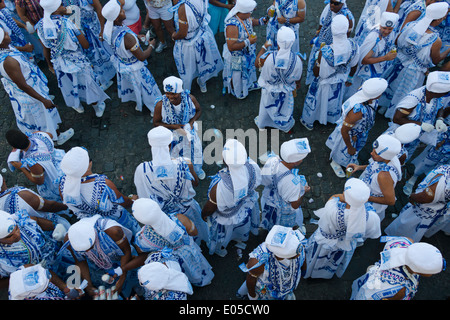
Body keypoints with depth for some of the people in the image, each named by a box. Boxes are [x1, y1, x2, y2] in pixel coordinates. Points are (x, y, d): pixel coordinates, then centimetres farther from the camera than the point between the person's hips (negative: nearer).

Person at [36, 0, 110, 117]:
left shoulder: (40, 25, -12)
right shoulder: (67, 23, -26)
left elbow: (46, 49, 1)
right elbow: (86, 46, -20)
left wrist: (50, 65, 17)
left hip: (59, 64, 4)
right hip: (77, 62, -4)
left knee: (69, 85, 28)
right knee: (88, 84, 20)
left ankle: (77, 105, 53)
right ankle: (97, 107, 40)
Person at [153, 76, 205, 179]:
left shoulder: (190, 99, -20)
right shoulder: (160, 104, -25)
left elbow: (199, 110, 2)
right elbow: (156, 123, -11)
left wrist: (191, 122, -18)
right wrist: (174, 126, -24)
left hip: (188, 131, 2)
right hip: (171, 133, -2)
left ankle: (197, 169, 43)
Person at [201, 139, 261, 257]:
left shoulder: (220, 184, -47)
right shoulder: (252, 166, -33)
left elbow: (210, 207, -26)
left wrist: (204, 213, -3)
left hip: (226, 217, -4)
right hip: (246, 206, 4)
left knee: (223, 234, 33)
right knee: (243, 226, 39)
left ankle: (220, 249, 66)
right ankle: (241, 240, 73)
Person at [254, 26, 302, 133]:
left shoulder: (269, 57, -36)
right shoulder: (297, 59, -30)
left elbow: (257, 63, -12)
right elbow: (297, 78, -11)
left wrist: (264, 47, -2)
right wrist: (297, 84, 12)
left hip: (269, 90, 0)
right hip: (286, 92, 1)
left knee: (266, 107, 30)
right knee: (285, 108, 31)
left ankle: (261, 124, 59)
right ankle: (287, 127, 58)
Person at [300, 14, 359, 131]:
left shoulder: (325, 52, -42)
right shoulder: (354, 46, -28)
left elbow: (317, 73, -25)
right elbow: (353, 67, -7)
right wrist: (348, 77, 15)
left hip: (325, 83, -4)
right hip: (341, 81, 4)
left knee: (316, 100, 26)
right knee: (335, 100, 34)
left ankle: (308, 122, 53)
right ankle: (333, 120, 63)